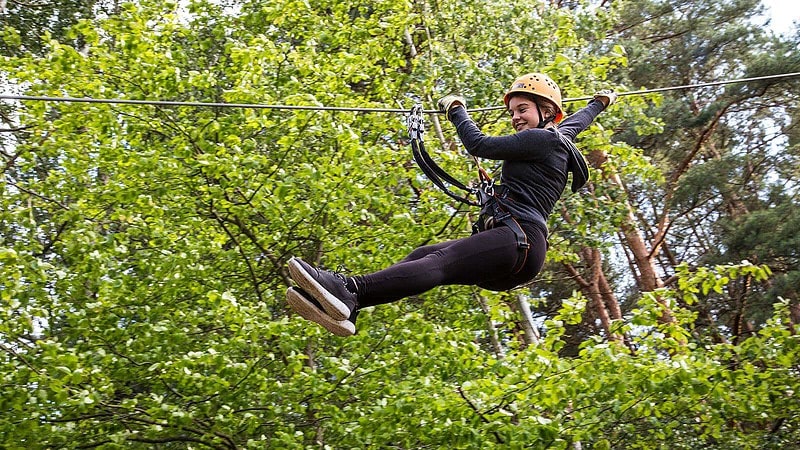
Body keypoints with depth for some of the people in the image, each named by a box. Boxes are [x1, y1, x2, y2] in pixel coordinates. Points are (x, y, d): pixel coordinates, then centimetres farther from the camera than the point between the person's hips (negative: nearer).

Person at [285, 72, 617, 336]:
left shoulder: (543, 138, -1)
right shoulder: (559, 136, 28)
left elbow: (479, 146, -4)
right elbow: (579, 121, 51)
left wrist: (456, 109, 12)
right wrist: (599, 103, 72)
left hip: (519, 240, -9)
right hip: (514, 248, 9)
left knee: (439, 261, -32)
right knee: (422, 255, -11)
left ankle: (350, 290, -56)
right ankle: (344, 306, -33)